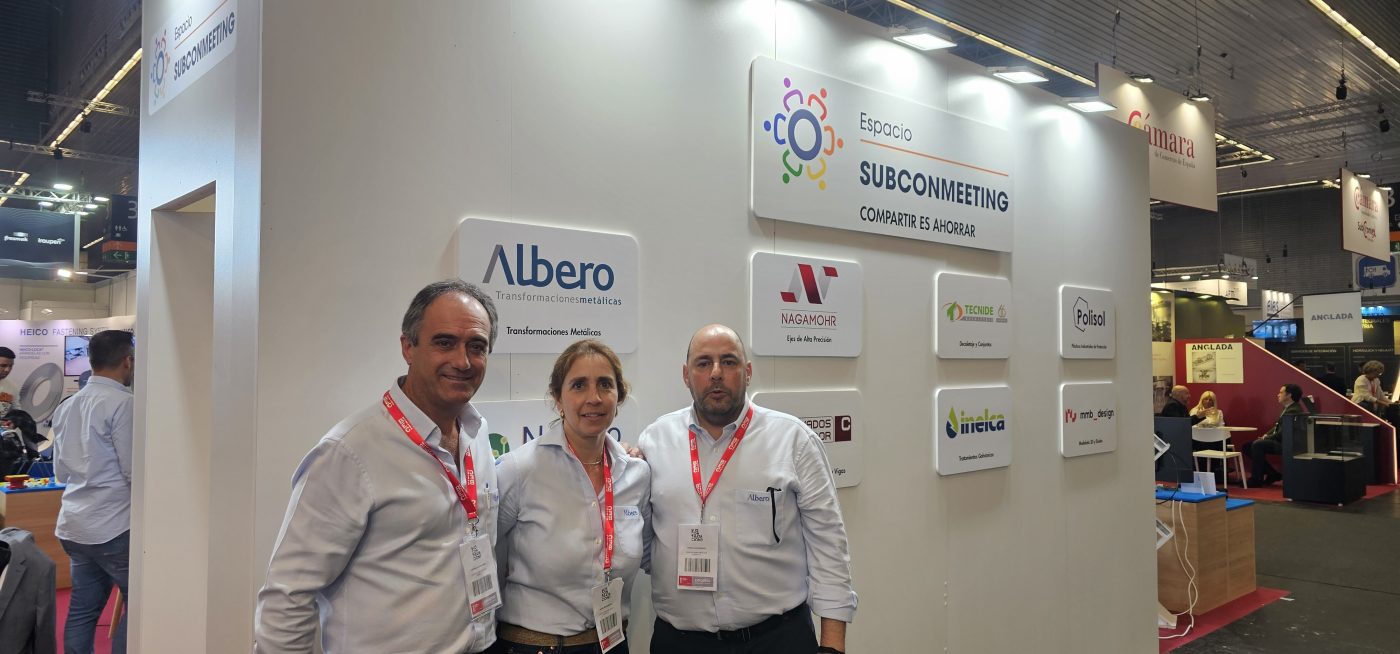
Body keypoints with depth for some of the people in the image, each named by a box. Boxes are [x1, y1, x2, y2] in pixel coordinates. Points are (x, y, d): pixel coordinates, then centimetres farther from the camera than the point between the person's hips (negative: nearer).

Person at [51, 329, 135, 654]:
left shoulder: (67, 405, 11)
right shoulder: (124, 403, -15)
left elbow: (61, 472, 17)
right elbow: (135, 471, -16)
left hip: (73, 524, 8)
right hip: (113, 526, -8)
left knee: (82, 609, 12)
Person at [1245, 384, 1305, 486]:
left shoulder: (1294, 410, -18)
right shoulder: (1287, 408, 16)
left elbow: (1283, 432, -23)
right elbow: (1277, 427, 22)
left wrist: (1267, 437, -12)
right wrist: (1266, 435, 5)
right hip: (1279, 441, 11)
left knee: (1257, 445, -28)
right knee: (1248, 446, 4)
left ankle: (1256, 479, -20)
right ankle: (1273, 474, 7)